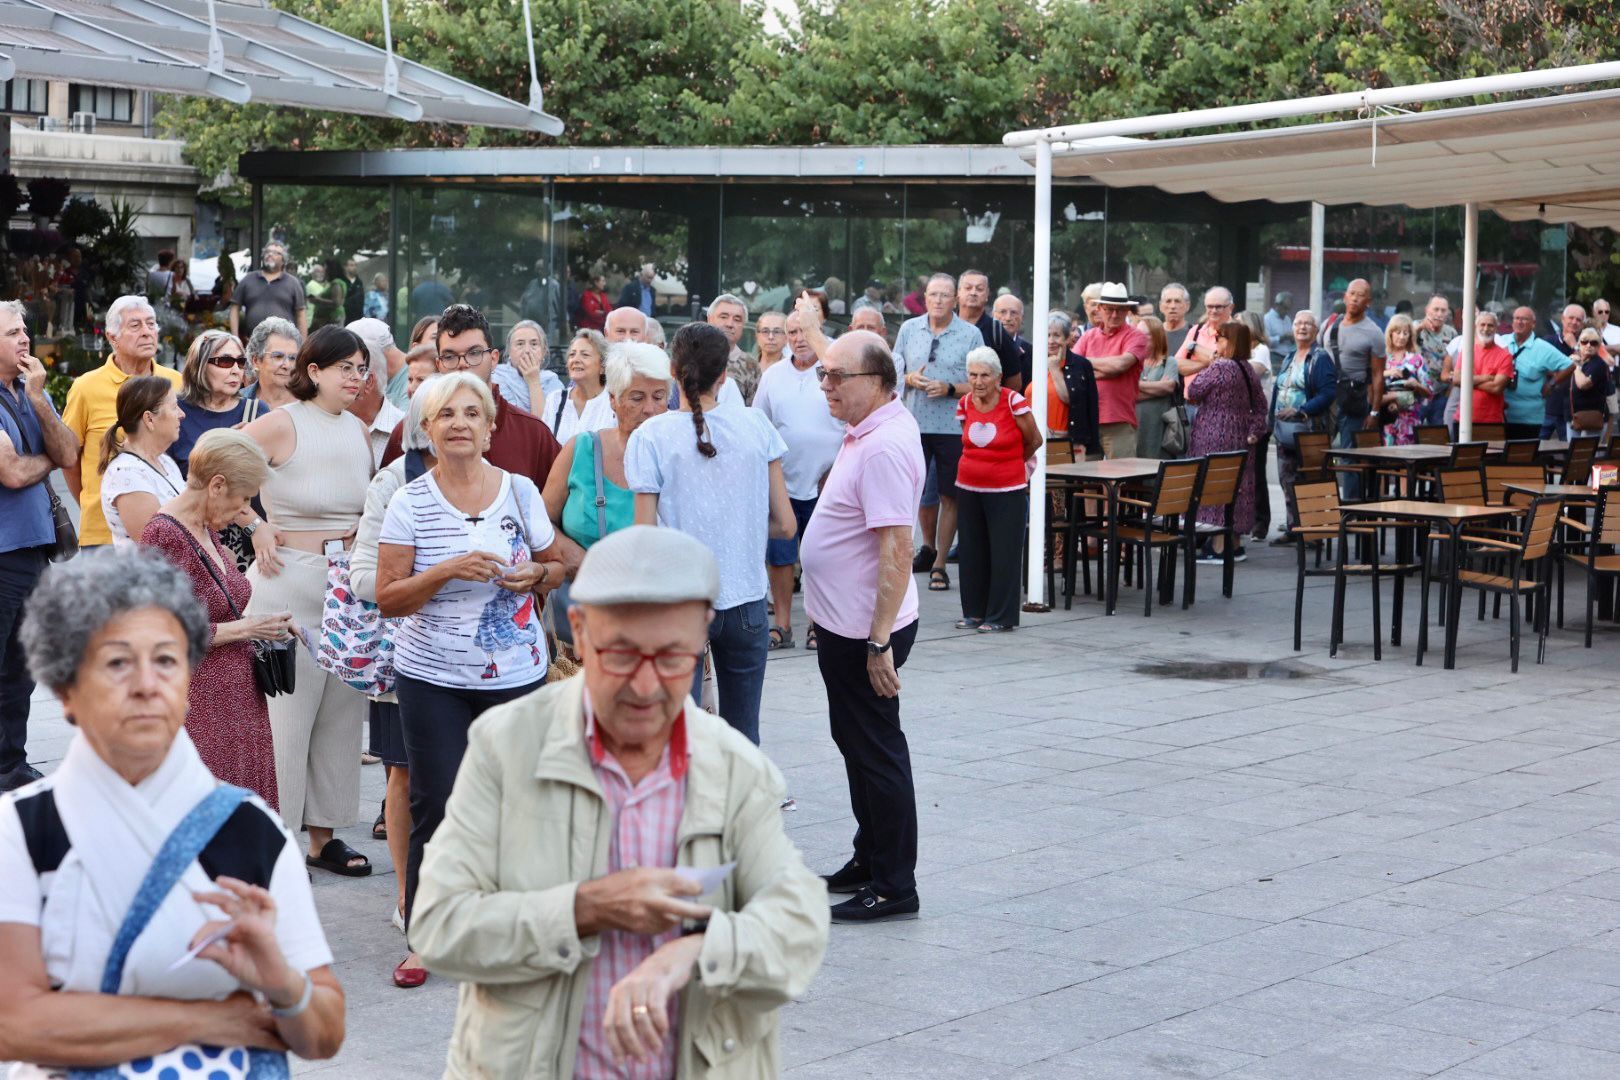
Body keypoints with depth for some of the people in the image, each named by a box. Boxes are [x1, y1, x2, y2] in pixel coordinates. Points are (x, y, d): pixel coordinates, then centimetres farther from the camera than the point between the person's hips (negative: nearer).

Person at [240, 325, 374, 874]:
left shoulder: (359, 430, 11)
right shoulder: (281, 425, -9)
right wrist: (257, 531, -11)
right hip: (289, 583, -6)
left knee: (340, 711, 10)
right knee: (285, 711, -4)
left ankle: (323, 834, 20)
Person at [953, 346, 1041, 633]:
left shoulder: (1014, 402, -12)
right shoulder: (965, 403, 1)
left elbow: (1034, 440, 0)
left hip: (1007, 490, -5)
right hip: (969, 488, 5)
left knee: (1004, 552, -1)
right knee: (972, 551, 9)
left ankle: (1001, 616, 6)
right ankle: (974, 611, 20)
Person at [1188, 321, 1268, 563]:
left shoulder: (1219, 368, -16)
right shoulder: (1248, 370, 9)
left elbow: (1192, 392, -7)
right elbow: (1260, 405, 13)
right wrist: (1254, 432, 11)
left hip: (1215, 438, -8)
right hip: (1240, 439, 8)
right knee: (1236, 487, 12)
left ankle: (1220, 546, -7)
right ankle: (1236, 542, 17)